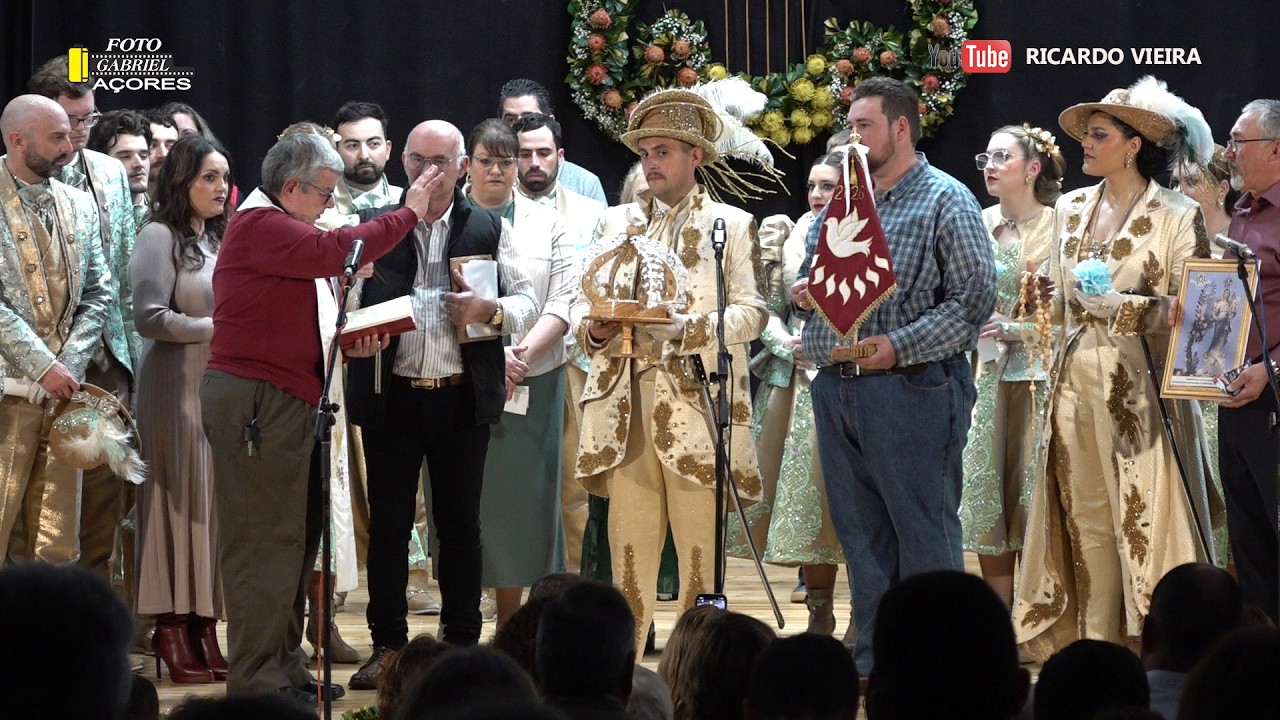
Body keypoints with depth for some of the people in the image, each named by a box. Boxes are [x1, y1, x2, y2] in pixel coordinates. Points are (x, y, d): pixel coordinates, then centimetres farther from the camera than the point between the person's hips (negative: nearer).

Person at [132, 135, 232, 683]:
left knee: (217, 505, 3)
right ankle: (172, 629, -1)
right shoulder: (160, 237, -4)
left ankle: (204, 627, 5)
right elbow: (150, 317, -14)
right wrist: (218, 328, -12)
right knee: (179, 499, -5)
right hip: (178, 385, -6)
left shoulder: (222, 240, 17)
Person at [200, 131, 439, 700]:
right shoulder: (260, 226, -11)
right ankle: (257, 681, -6)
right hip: (256, 403, -11)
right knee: (264, 543, -9)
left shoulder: (278, 229, 22)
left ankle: (285, 669, 19)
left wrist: (349, 346, 6)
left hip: (284, 405, 11)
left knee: (294, 541, 13)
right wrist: (409, 213, -12)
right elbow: (334, 251, -23)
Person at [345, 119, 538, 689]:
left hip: (463, 399, 0)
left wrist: (491, 311, -14)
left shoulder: (490, 229, 8)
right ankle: (387, 645, 10)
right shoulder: (372, 227, 7)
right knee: (388, 522, 3)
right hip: (391, 398, 0)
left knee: (460, 523, 6)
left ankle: (462, 644, 14)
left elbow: (526, 303, 6)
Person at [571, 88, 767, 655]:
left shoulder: (731, 225, 7)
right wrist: (593, 329, -6)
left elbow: (750, 312, -3)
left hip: (697, 408, -3)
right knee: (628, 550, 2)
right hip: (626, 406, 3)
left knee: (701, 555, -3)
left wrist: (683, 326, -18)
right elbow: (582, 300, 17)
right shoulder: (615, 222, 20)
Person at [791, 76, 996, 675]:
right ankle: (873, 658, 16)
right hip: (835, 388, 7)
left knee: (924, 533, -4)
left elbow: (974, 299, -11)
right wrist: (802, 292, 2)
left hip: (909, 385, -7)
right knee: (861, 532, 10)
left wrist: (899, 346, -19)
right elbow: (808, 276, 27)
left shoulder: (946, 201, -3)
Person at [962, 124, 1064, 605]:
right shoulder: (981, 225, 9)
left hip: (1041, 375, -5)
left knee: (1034, 496, -5)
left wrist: (1016, 329, -14)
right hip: (990, 375, 5)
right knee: (986, 495, 2)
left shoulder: (1058, 227, -4)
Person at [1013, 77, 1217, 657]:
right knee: (1087, 520, 6)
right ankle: (1095, 647, 11)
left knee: (1147, 517, -6)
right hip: (1076, 383, 6)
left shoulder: (1177, 216, -6)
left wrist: (1121, 308, -19)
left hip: (1140, 386, -6)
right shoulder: (1071, 208, 12)